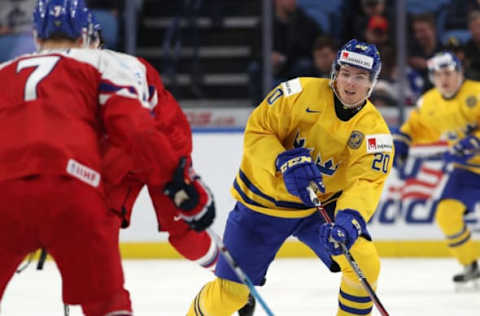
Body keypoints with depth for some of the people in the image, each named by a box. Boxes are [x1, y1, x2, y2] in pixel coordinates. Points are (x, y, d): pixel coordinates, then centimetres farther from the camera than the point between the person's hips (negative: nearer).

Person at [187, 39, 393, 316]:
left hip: (321, 207, 2)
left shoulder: (375, 131, -14)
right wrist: (284, 162, -33)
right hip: (264, 202, -2)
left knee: (364, 261, -21)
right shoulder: (301, 93, -19)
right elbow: (257, 130, -15)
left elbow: (366, 183, -26)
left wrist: (349, 219, -46)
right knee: (230, 292, 0)